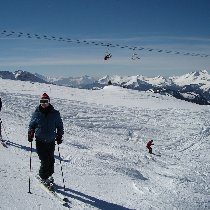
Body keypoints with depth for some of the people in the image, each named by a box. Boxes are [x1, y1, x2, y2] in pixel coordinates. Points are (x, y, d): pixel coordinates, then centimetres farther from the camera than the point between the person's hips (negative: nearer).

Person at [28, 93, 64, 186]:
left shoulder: (55, 114, 0)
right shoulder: (36, 114, 1)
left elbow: (60, 126, 9)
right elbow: (31, 125, 13)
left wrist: (59, 137, 3)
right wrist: (30, 135, 0)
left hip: (51, 141, 1)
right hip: (40, 141, -1)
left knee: (50, 160, 8)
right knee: (44, 160, -6)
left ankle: (48, 175, 26)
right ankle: (43, 177, 12)